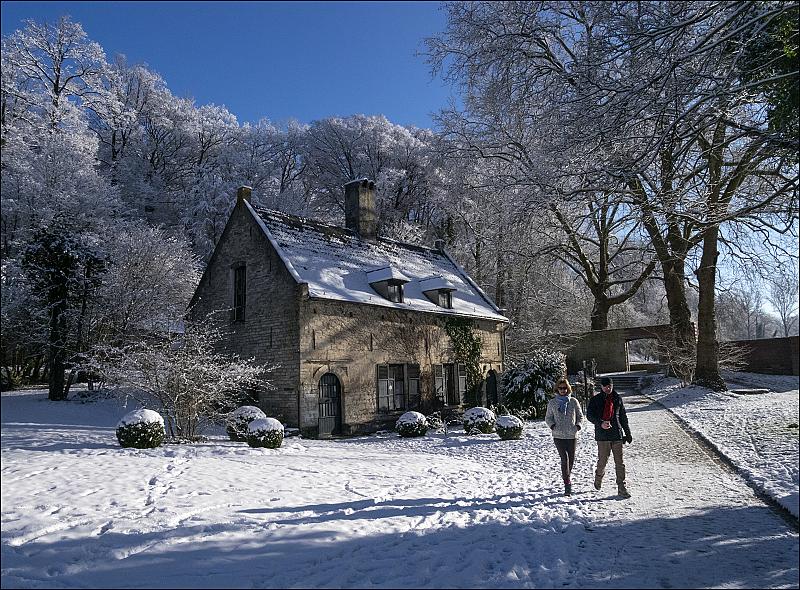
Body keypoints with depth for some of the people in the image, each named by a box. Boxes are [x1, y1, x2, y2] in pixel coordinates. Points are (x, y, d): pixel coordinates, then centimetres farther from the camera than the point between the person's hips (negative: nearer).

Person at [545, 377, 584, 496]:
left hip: (572, 435, 2)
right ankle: (567, 484, -11)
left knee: (571, 459, 9)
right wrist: (552, 426, -8)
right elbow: (548, 418, 10)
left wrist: (578, 425, -5)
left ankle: (567, 475, 36)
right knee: (564, 458, -13)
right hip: (558, 435, -2)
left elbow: (580, 416, 12)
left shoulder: (574, 401, 4)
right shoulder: (552, 403, 3)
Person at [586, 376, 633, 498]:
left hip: (617, 434, 2)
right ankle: (599, 477, 31)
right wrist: (600, 423, -23)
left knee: (620, 463, 1)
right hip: (602, 435, -2)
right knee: (602, 461, 3)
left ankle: (621, 488, 6)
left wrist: (628, 433, 16)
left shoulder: (617, 399, 10)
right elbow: (589, 415, -6)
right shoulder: (595, 400, 1)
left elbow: (623, 417, 17)